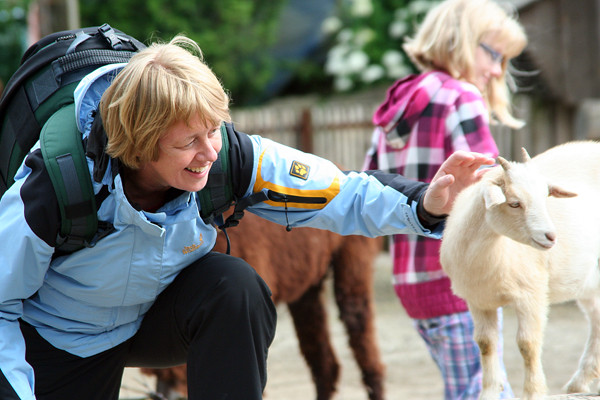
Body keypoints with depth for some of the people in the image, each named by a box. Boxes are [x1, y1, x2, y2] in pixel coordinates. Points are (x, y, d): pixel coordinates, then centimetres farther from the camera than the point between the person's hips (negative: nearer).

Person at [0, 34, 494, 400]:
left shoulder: (227, 155, -24)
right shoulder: (52, 188, -33)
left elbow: (337, 193, -19)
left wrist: (424, 203, -36)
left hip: (154, 318, 3)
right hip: (58, 344, -3)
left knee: (233, 285, -29)